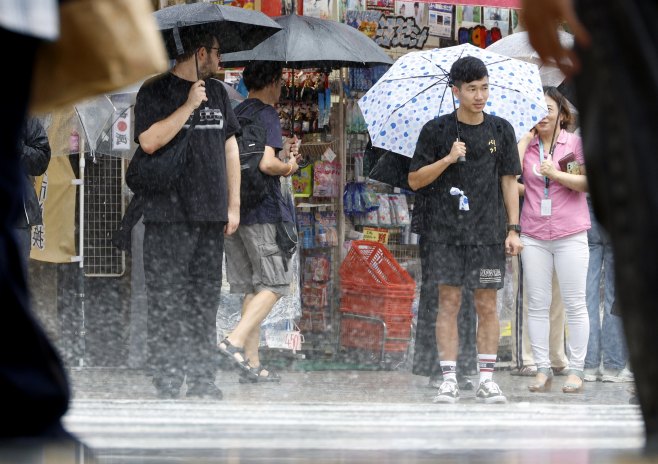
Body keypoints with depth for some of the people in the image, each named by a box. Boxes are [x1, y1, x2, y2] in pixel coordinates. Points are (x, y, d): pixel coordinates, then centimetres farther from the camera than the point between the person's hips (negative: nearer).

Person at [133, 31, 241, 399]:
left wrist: (234, 205, 15)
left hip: (211, 216, 6)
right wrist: (189, 106, -14)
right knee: (168, 301, -6)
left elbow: (230, 148, 20)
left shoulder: (217, 92, 16)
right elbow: (150, 141, -16)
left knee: (206, 299, 7)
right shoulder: (155, 92, -2)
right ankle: (167, 386, -3)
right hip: (169, 216, -6)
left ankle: (203, 381, 11)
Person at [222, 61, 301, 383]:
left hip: (233, 209, 8)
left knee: (252, 288, 9)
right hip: (263, 211, -8)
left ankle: (252, 363, 6)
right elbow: (266, 163, -22)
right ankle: (236, 340, -18)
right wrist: (288, 166, -2)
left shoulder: (235, 115, 16)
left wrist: (280, 155, 22)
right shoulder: (266, 115, -9)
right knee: (274, 284, -3)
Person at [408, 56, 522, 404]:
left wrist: (513, 229, 3)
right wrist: (448, 159, -12)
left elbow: (509, 181, 10)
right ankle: (449, 380, 1)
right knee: (449, 302, -2)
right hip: (446, 231, -1)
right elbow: (415, 180, 3)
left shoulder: (500, 130, 8)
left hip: (488, 232, 1)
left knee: (487, 305, 1)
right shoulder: (437, 130, 3)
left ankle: (486, 379, 6)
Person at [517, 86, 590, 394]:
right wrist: (527, 136, -6)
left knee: (574, 304, 0)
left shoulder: (576, 143, 2)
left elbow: (588, 183, -5)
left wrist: (555, 173, -15)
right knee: (537, 305, 4)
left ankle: (576, 369, 6)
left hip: (569, 233, -2)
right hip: (534, 235, 2)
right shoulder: (526, 144, 8)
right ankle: (542, 369, 10)